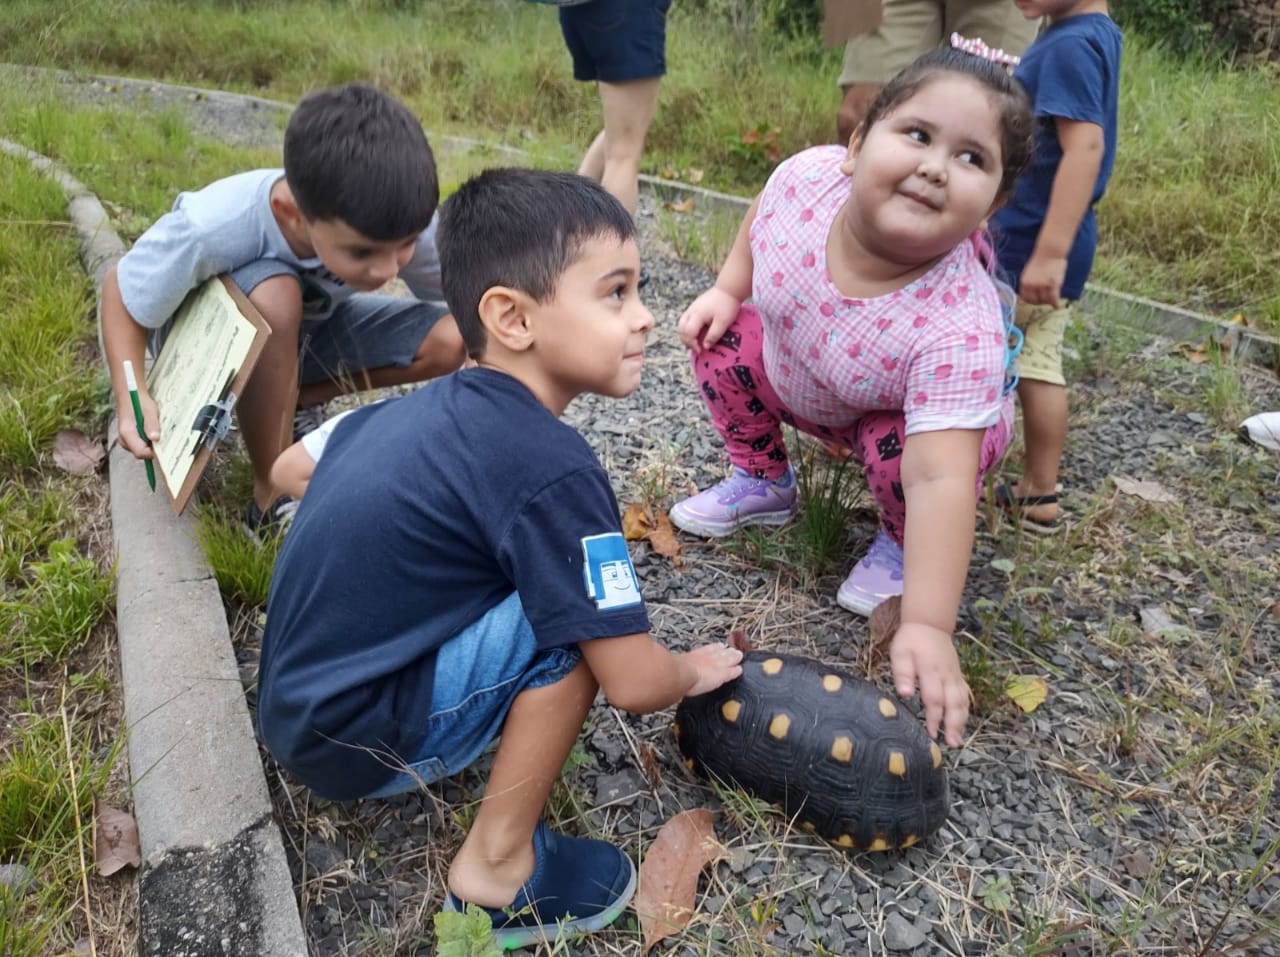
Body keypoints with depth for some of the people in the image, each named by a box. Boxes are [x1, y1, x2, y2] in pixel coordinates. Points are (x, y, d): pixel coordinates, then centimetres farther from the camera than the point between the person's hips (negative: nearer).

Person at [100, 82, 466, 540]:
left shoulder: (406, 224, -31)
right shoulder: (213, 228, -38)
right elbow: (120, 291, -22)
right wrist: (131, 395, -37)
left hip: (310, 327, 3)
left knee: (449, 342, -21)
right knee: (274, 295, -38)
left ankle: (287, 398, 0)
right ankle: (271, 496, -19)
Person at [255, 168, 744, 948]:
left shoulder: (429, 403, 1)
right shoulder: (553, 470, -25)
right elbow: (634, 682, -22)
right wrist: (695, 670, 1)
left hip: (294, 707, 9)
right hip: (359, 743, -8)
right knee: (581, 620, -17)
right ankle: (497, 868, -5)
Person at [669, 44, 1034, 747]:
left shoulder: (960, 329, -43)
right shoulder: (807, 176, -31)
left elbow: (939, 478, -49)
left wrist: (926, 626, -54)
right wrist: (728, 289, -5)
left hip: (909, 416, -5)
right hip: (794, 374, 5)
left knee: (896, 450, -32)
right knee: (721, 335, -6)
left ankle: (900, 544, 4)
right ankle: (762, 484, 18)